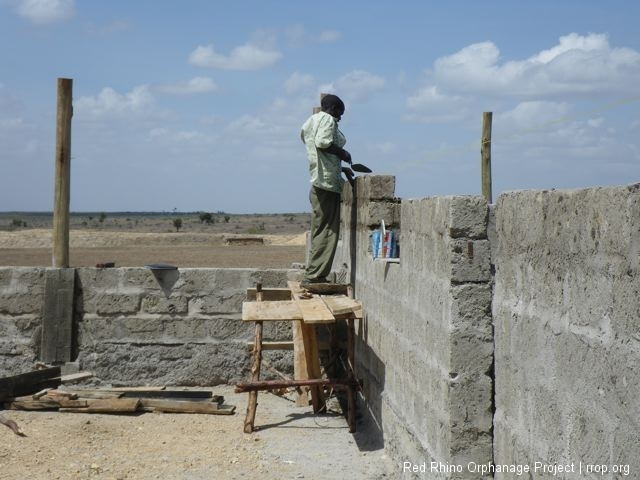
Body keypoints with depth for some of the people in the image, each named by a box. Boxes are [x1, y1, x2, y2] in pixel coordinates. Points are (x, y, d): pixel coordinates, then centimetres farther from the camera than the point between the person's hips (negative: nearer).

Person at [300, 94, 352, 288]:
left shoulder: (310, 122, 24)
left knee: (321, 230, 10)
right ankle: (313, 276, -12)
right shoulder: (327, 119, -3)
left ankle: (314, 276, 9)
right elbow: (322, 142, -20)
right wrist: (343, 153, -6)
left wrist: (341, 168, 29)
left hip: (318, 183, 10)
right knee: (325, 231, -9)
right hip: (327, 181, -10)